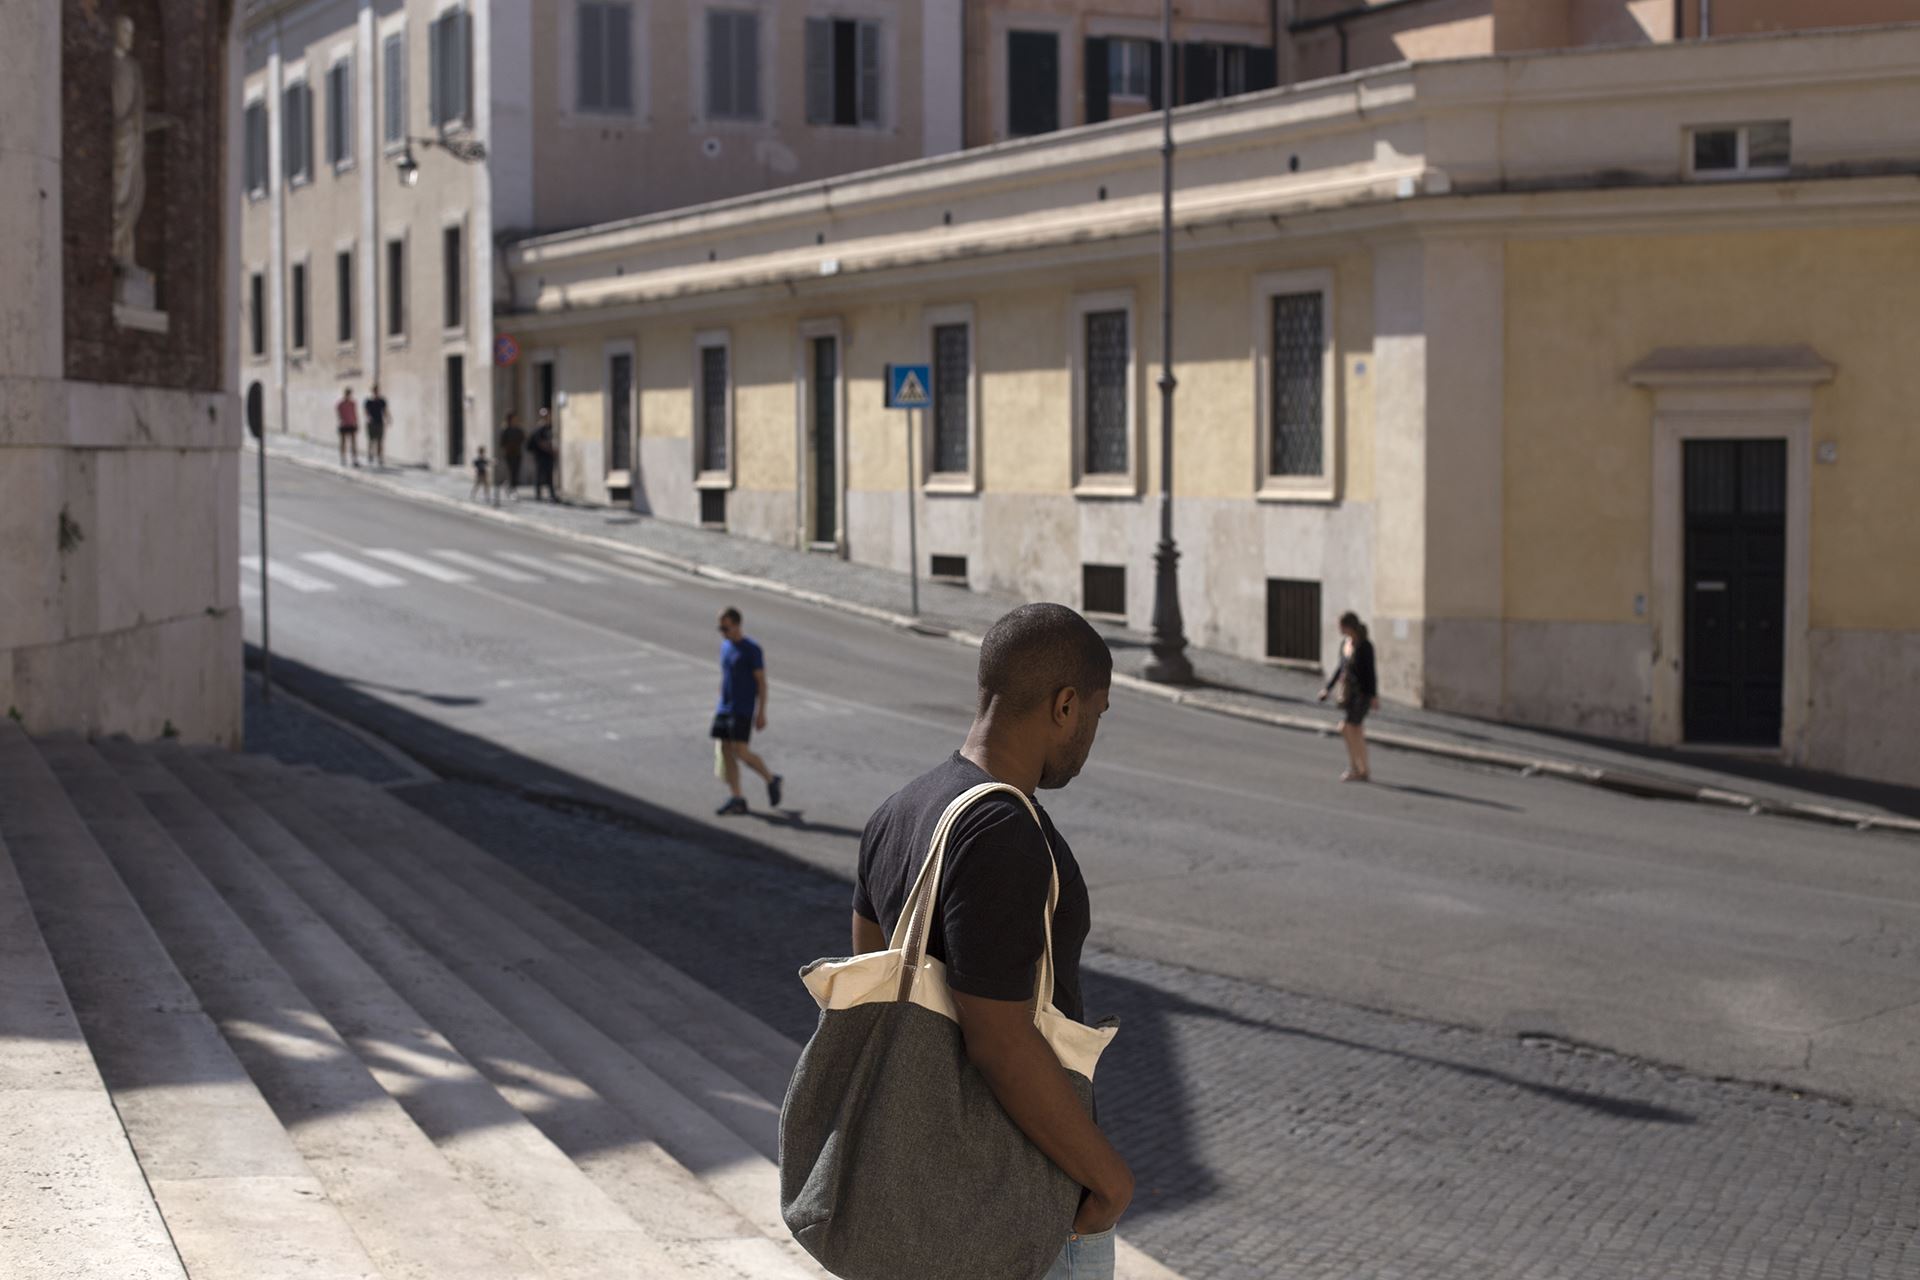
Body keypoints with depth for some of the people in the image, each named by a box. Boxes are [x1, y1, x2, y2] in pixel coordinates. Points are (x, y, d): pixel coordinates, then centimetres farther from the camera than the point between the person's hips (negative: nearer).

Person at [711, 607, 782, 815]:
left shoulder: (752, 650, -11)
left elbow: (761, 682, -10)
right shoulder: (725, 646, 11)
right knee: (726, 751, 3)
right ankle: (736, 799, 6)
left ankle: (771, 779, 10)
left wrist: (761, 713, -13)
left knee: (740, 751, -13)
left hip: (743, 710, -7)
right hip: (724, 709, 7)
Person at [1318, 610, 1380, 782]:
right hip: (1349, 692, 8)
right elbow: (1341, 668, 19)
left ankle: (1354, 767, -6)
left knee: (1348, 727, -13)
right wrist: (1328, 688, 20)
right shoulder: (1345, 643, 9)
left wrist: (1373, 696, -20)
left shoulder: (1365, 646, -14)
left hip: (1363, 692, -8)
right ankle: (1363, 771, 13)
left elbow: (1370, 671, -16)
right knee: (1356, 732, 8)